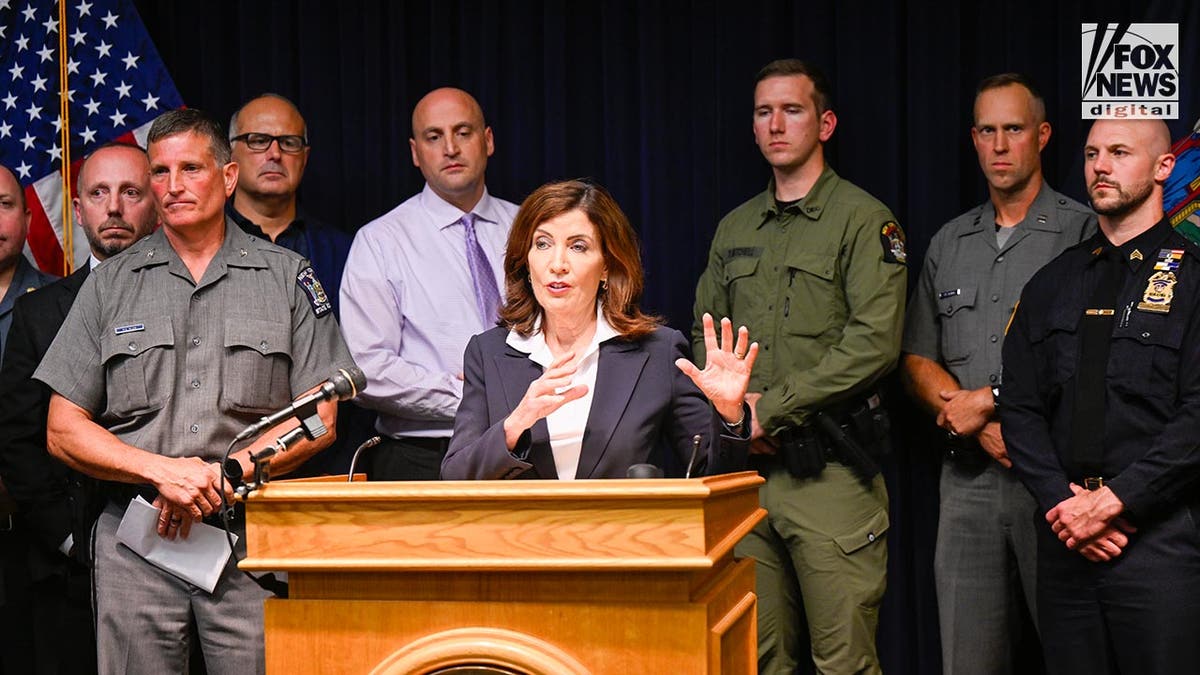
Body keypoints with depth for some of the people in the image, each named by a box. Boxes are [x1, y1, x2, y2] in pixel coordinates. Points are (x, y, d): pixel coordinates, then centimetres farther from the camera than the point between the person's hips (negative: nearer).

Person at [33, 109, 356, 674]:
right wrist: (162, 470, -9)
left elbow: (320, 419, 3)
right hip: (135, 538, 1)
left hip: (254, 537, -1)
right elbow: (63, 431, 6)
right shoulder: (110, 284, 11)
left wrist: (226, 472, -10)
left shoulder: (287, 277, 8)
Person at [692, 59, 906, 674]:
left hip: (829, 467, -5)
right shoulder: (734, 229, 18)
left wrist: (771, 408, -12)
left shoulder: (863, 220, -2)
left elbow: (874, 341, -12)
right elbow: (704, 335, 19)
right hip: (745, 464, 5)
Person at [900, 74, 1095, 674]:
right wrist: (985, 428, -4)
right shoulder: (949, 244, 16)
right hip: (969, 477, 4)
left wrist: (988, 400, -11)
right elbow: (916, 361, 13)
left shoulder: (1085, 234, 0)